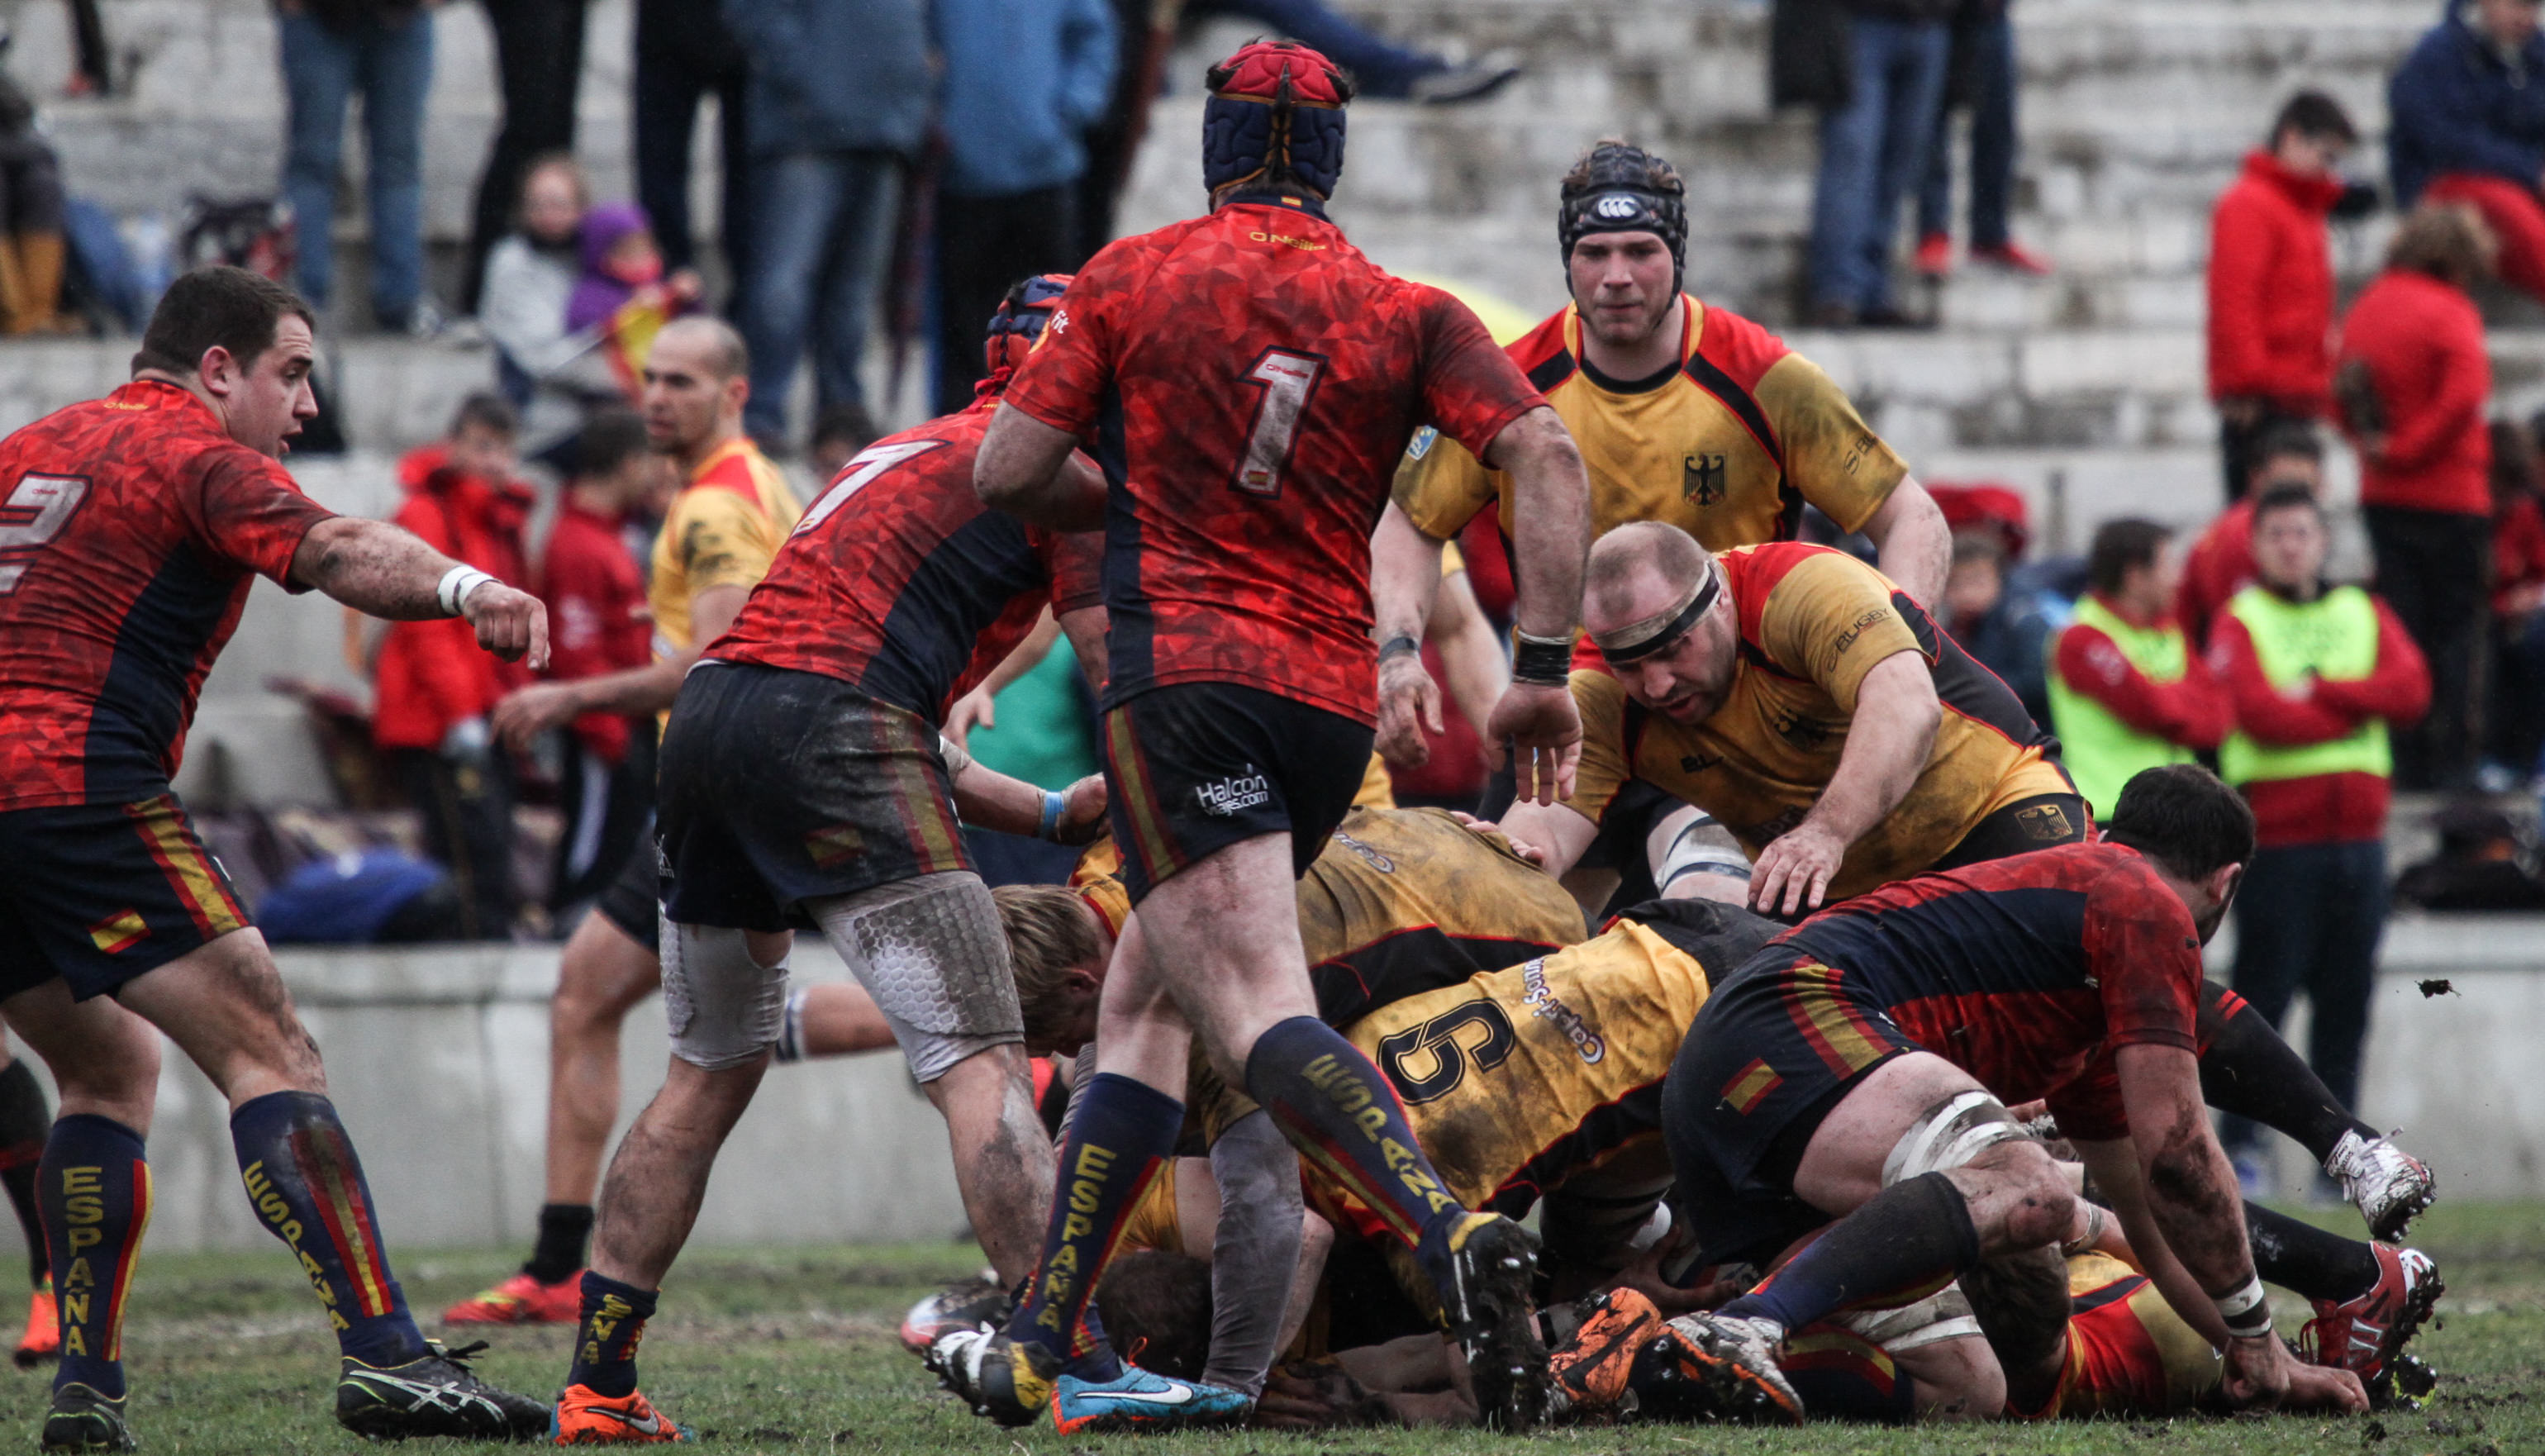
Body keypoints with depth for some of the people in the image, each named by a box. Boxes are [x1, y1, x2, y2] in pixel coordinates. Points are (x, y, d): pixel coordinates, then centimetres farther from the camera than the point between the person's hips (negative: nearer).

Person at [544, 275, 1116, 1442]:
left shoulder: (902, 455, 32)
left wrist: (1051, 813, 29)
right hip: (823, 722, -8)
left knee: (708, 1075, 20)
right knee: (981, 1064, -10)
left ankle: (596, 1387, 17)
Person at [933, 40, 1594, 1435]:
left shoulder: (1129, 277, 4)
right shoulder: (1410, 314, 9)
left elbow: (1005, 472, 4)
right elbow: (1545, 456, -4)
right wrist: (1543, 671, -2)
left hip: (1187, 675, -5)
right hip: (1335, 699, 5)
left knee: (1257, 1013, -18)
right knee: (1141, 1002, 18)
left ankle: (1452, 1232, -44)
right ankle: (1045, 1346, 19)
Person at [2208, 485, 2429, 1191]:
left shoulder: (2367, 615, 15)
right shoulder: (2240, 622, 1)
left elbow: (2411, 688, -2)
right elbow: (2259, 713, -14)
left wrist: (2321, 691, -11)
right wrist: (2358, 709, -5)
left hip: (2358, 838, 4)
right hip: (2278, 838, -4)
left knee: (2347, 1001, 5)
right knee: (2264, 995, -7)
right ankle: (2242, 1144, -3)